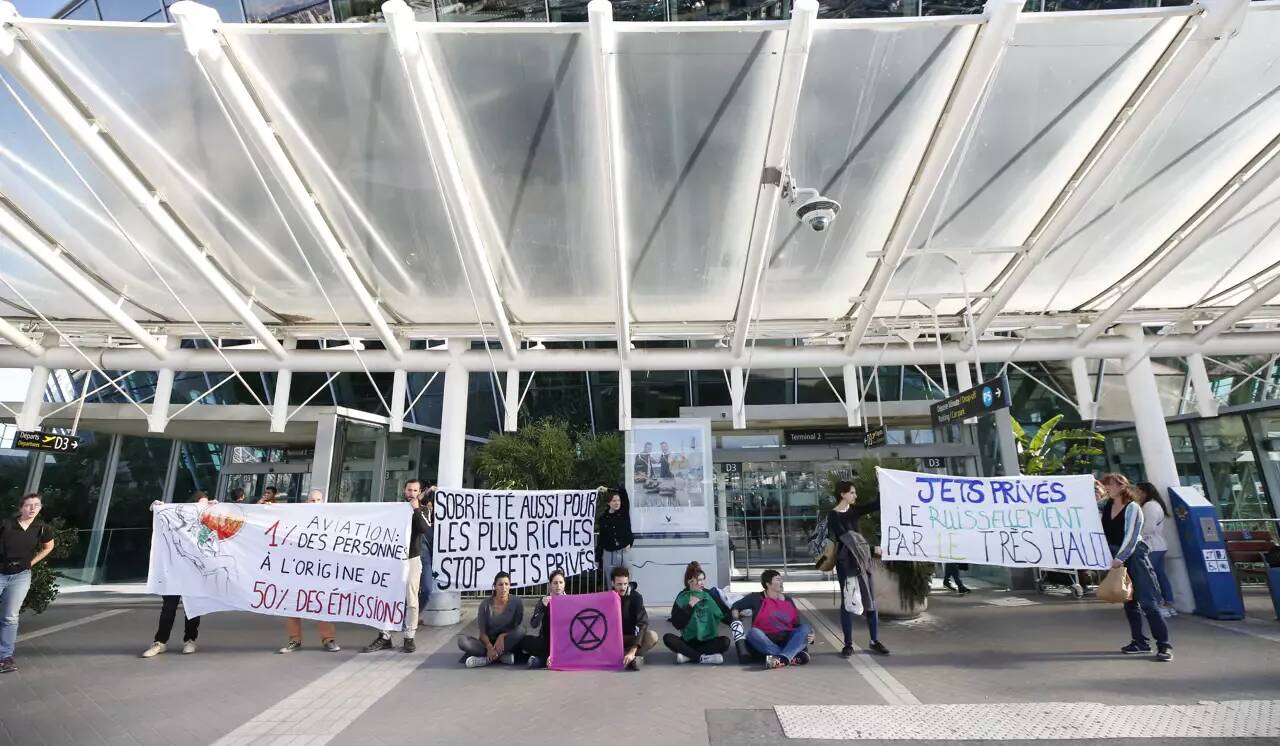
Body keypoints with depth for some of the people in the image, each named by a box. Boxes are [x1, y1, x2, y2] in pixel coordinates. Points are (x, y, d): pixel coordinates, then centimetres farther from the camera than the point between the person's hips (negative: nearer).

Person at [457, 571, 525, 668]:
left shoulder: (516, 602, -10)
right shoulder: (486, 604, -8)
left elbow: (517, 628, -7)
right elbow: (482, 632, -8)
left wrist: (502, 636, -25)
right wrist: (489, 647, -27)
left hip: (508, 643, -1)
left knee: (521, 631, -32)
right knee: (462, 640, -25)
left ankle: (487, 659, -26)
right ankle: (503, 656, -27)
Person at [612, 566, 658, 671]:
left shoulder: (636, 597, -14)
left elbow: (641, 623, -24)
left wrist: (632, 651, -35)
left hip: (634, 637, -2)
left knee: (652, 636, -32)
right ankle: (636, 657, -30)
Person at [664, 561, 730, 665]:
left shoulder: (711, 596, 3)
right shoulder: (682, 598, 0)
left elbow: (727, 615, 2)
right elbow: (677, 624, -10)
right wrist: (690, 606, -16)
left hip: (708, 641, 1)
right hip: (688, 641, 0)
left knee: (725, 641, -27)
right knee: (667, 638, -24)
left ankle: (688, 655, -23)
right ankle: (703, 658, -25)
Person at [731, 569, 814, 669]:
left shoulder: (788, 601, 13)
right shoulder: (757, 598, 2)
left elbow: (797, 625, 13)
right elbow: (735, 607, 4)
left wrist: (809, 636, -6)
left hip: (786, 642, 3)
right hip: (765, 642, -3)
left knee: (805, 628, -20)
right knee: (753, 632, -32)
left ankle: (783, 658, -46)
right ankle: (793, 657, -44)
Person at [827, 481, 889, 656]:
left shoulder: (855, 510, 8)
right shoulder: (833, 516, -9)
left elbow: (877, 505, 1)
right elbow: (846, 539, -16)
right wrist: (872, 549, -17)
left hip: (863, 559, 6)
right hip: (845, 562, -6)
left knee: (870, 599, 8)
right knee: (847, 602, 0)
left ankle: (875, 641, 18)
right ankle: (848, 644, 9)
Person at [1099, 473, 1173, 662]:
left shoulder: (1132, 507, -11)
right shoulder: (1106, 505, 7)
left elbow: (1131, 535, -18)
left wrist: (1120, 558, -24)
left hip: (1135, 555, -7)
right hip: (1116, 557, 7)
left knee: (1148, 601, -8)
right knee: (1128, 601, 11)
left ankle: (1164, 645, -3)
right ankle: (1140, 642, 18)